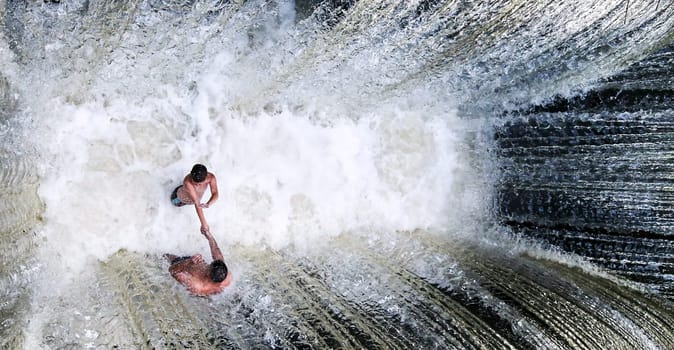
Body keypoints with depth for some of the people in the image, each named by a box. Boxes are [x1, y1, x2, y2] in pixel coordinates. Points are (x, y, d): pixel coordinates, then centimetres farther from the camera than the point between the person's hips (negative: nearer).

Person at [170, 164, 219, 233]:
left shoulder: (211, 177, -40)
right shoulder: (187, 181, -50)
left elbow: (215, 194, -42)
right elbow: (196, 203, -50)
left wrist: (208, 204, -65)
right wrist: (204, 224, -49)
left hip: (197, 196, 2)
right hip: (183, 198, -2)